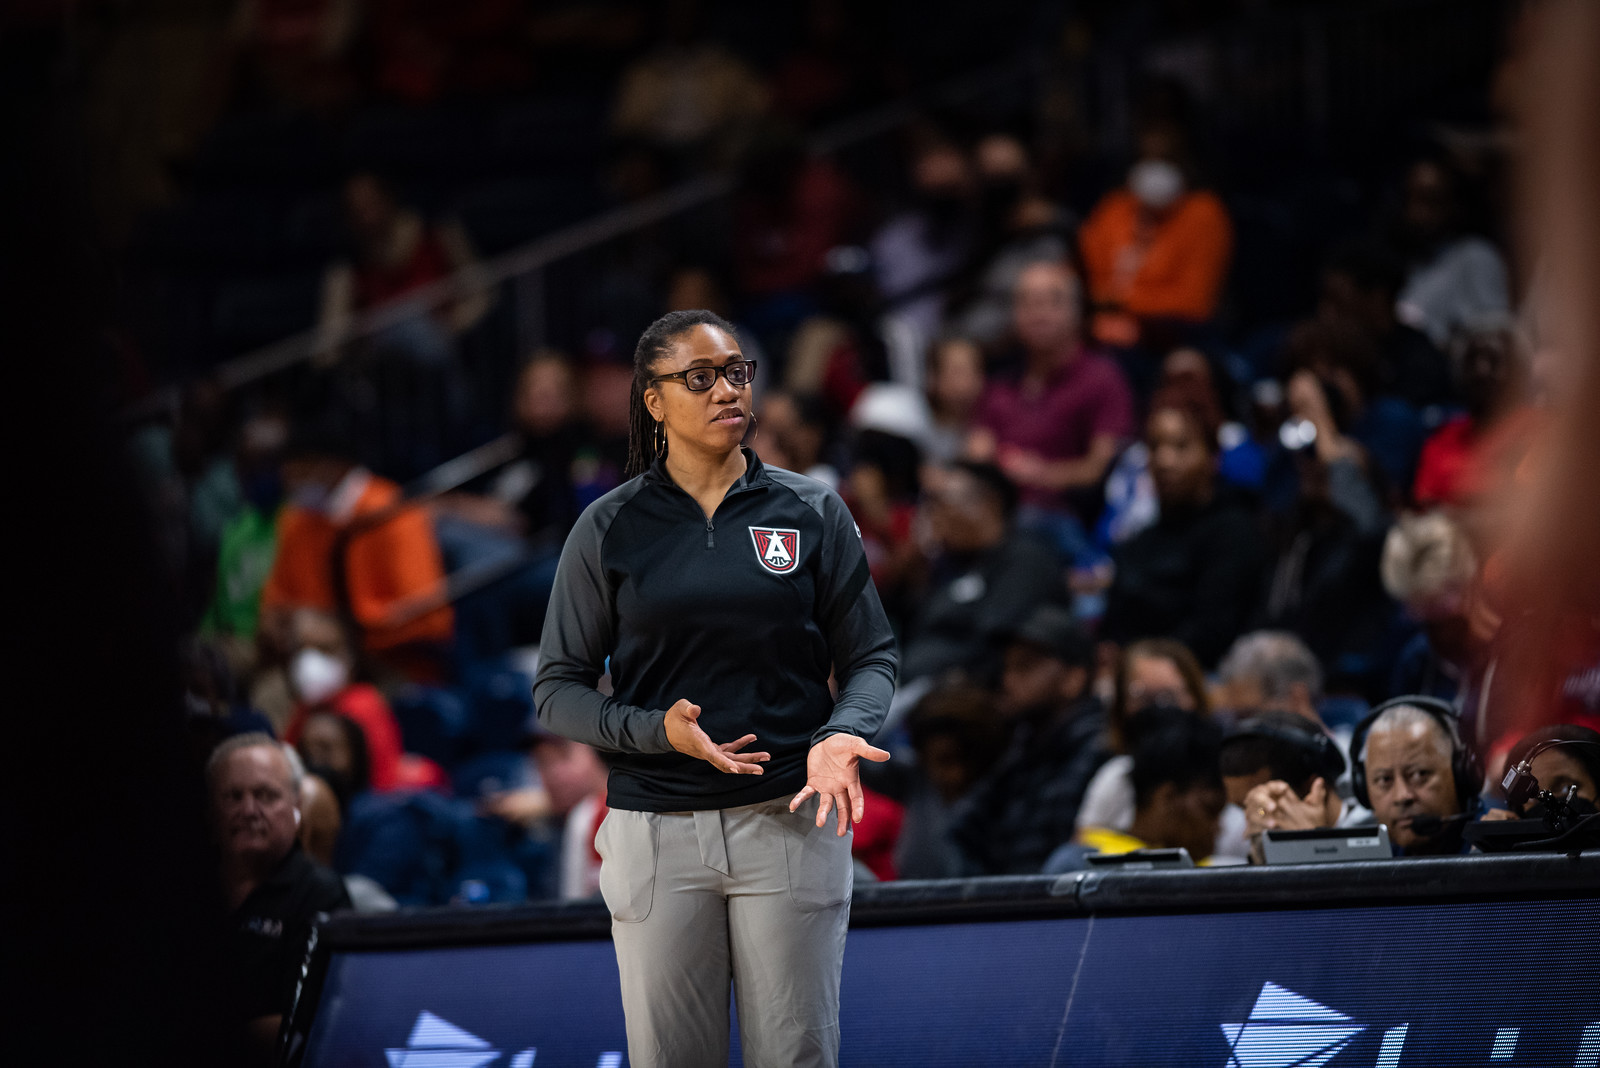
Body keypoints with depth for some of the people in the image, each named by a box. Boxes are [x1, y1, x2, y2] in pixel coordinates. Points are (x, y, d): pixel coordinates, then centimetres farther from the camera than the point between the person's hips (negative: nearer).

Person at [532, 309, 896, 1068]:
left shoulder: (811, 512, 6)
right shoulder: (610, 528, 4)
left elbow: (869, 657, 8)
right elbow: (558, 690, 4)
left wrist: (840, 734, -13)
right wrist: (659, 731, -13)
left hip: (790, 824, 0)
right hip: (657, 831, 0)